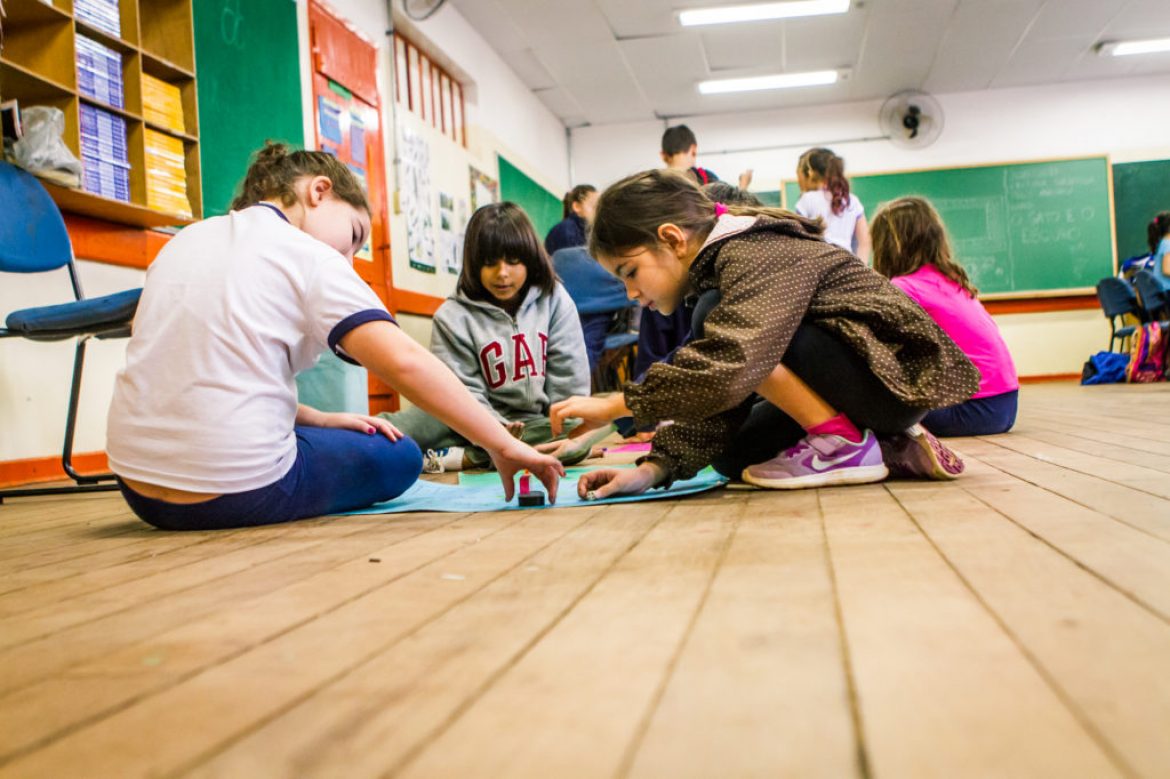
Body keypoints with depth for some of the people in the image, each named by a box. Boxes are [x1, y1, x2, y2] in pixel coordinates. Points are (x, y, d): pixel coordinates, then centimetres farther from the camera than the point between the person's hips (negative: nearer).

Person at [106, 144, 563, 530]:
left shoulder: (185, 241, 13)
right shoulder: (307, 257, -8)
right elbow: (404, 361, -20)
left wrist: (317, 420, 12)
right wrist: (504, 445, -17)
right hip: (236, 492, -7)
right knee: (398, 456, 15)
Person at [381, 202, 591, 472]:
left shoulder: (555, 300, 2)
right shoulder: (453, 317, -3)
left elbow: (569, 379, 2)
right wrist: (495, 430, -25)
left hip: (538, 421, 2)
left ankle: (463, 458, -28)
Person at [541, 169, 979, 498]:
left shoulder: (760, 254, -20)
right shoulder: (721, 266, 10)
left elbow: (728, 370, -37)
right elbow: (716, 391, 3)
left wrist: (615, 405, -27)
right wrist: (655, 468, -11)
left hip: (900, 374, -10)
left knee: (714, 320, -21)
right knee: (730, 456, 10)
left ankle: (843, 446, -12)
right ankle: (892, 446, 8)